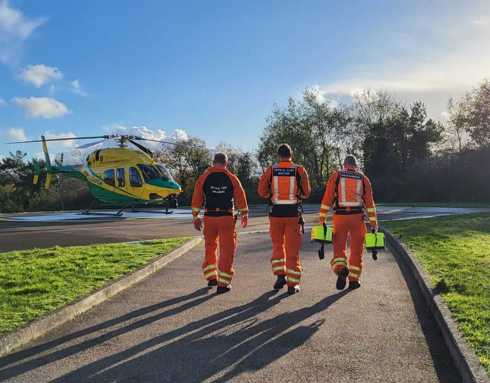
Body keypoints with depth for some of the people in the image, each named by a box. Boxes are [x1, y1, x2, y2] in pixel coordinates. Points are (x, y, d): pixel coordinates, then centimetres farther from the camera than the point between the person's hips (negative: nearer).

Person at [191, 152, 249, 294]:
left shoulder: (204, 177, 2)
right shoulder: (231, 178, 0)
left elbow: (197, 198, 2)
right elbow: (240, 198, 4)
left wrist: (196, 217, 11)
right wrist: (244, 215, 17)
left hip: (209, 217, 2)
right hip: (227, 217, -2)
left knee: (210, 247, 20)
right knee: (227, 250, 4)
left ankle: (211, 277, 24)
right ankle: (223, 283, 3)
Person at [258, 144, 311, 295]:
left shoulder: (271, 170, -1)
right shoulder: (300, 170, -1)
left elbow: (262, 192, -1)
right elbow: (306, 193, 1)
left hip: (276, 212, 1)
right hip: (293, 213, 0)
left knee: (277, 245, 18)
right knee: (292, 249, 6)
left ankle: (280, 275, 8)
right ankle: (292, 284, 9)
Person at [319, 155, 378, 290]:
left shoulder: (335, 176, 4)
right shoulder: (363, 179, 7)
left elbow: (327, 199, -3)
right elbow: (369, 203, 3)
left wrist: (322, 218, -1)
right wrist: (373, 222, 6)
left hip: (339, 217, -1)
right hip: (357, 217, 1)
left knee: (339, 247, 9)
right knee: (356, 249, 12)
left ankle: (341, 270, -16)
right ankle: (353, 280, 15)